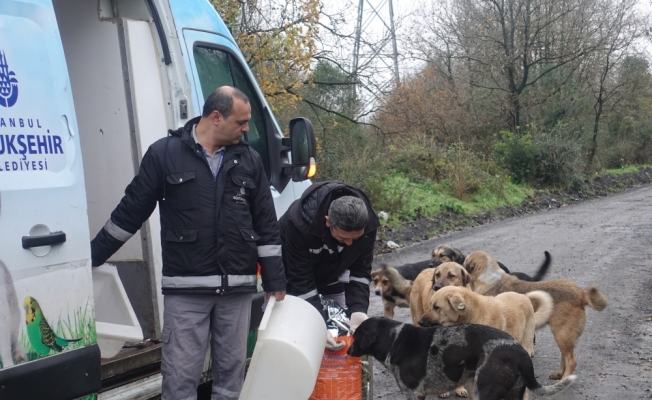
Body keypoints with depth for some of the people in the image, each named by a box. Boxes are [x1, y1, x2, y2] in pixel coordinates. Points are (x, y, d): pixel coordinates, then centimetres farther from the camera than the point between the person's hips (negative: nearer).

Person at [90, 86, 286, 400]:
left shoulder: (249, 160, 8)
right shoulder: (164, 153, -2)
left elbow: (266, 225, 11)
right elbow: (129, 213, 4)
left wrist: (275, 281, 9)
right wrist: (91, 257, 6)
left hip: (237, 287, 3)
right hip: (186, 288, -3)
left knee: (231, 369, 10)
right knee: (181, 373, -3)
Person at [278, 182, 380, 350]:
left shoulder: (367, 225, -29)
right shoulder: (299, 222, -41)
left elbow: (360, 272, -19)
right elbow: (300, 281, -34)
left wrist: (358, 309, -35)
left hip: (330, 276, 4)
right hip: (292, 280, -4)